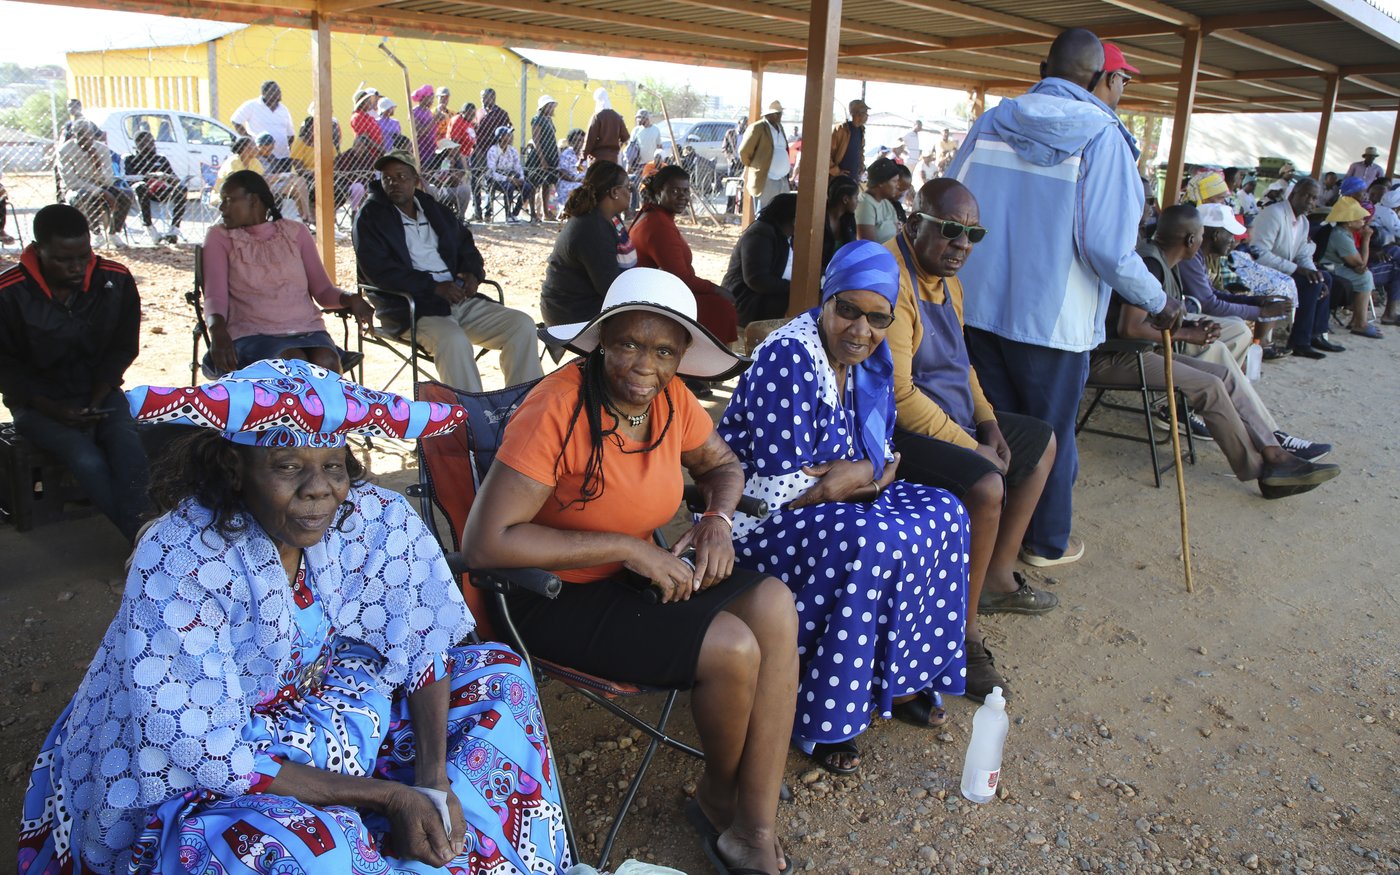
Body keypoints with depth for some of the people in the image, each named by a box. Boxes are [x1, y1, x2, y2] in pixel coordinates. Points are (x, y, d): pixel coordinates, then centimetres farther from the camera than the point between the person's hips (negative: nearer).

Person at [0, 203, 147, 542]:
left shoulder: (116, 280, -6)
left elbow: (123, 348, 2)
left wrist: (97, 399, -10)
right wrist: (54, 410, -17)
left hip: (98, 391, 2)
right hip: (38, 401, -2)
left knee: (129, 449, -26)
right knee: (88, 461, -27)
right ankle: (139, 537, -15)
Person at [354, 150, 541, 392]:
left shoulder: (435, 210, 21)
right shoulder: (371, 217, 3)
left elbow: (466, 245, 28)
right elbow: (379, 270, -10)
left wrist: (472, 273, 3)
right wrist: (435, 287, -17)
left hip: (461, 299, 6)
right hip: (413, 308, -6)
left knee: (522, 325, -10)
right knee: (454, 340, -36)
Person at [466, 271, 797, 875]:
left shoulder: (669, 397, -4)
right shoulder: (559, 409, -25)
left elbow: (721, 463, 15)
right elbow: (485, 543, -29)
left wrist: (718, 519, -9)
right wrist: (628, 547, -27)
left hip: (633, 575, 7)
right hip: (556, 596, -7)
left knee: (773, 605, -14)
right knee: (732, 647, -20)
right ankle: (717, 797, 13)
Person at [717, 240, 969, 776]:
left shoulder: (867, 361, 3)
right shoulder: (789, 357, -24)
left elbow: (885, 457, 8)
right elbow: (782, 486, -27)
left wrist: (864, 472, -16)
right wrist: (864, 472, -15)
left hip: (834, 504, 9)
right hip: (755, 512, -9)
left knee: (941, 514, -3)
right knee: (870, 547, -30)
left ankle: (898, 680, 9)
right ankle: (819, 722, -14)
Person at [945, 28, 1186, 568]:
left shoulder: (992, 122, 2)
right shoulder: (1102, 138, -11)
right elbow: (1109, 246, -17)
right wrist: (1158, 304, -2)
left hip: (979, 305, 4)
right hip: (1053, 316, -4)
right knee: (1051, 431, 13)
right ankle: (1048, 542, 28)